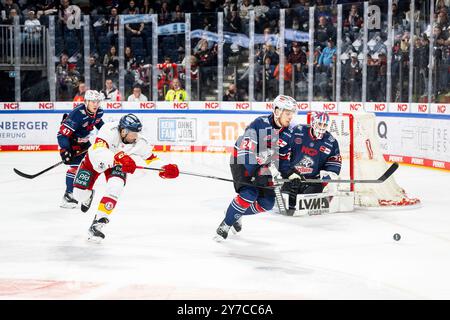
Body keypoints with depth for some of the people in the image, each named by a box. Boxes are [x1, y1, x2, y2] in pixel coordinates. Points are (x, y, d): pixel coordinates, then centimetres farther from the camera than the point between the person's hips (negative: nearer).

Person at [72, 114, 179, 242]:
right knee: (79, 193, -1)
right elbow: (98, 151, -50)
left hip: (117, 165, 2)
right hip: (94, 160, -1)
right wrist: (119, 158, -65)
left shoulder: (140, 142, -27)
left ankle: (97, 224, -18)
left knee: (115, 188, -27)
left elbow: (150, 159, -13)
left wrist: (164, 169, -31)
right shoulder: (109, 130, -39)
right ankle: (87, 196, 42)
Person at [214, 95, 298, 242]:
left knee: (267, 202, -2)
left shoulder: (287, 133, -3)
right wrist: (256, 174, -36)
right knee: (249, 193, -26)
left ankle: (238, 214, 22)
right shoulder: (260, 124, -25)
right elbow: (245, 153, -30)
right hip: (241, 161, -7)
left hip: (263, 165, 7)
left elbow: (283, 158, 10)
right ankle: (225, 225, -11)